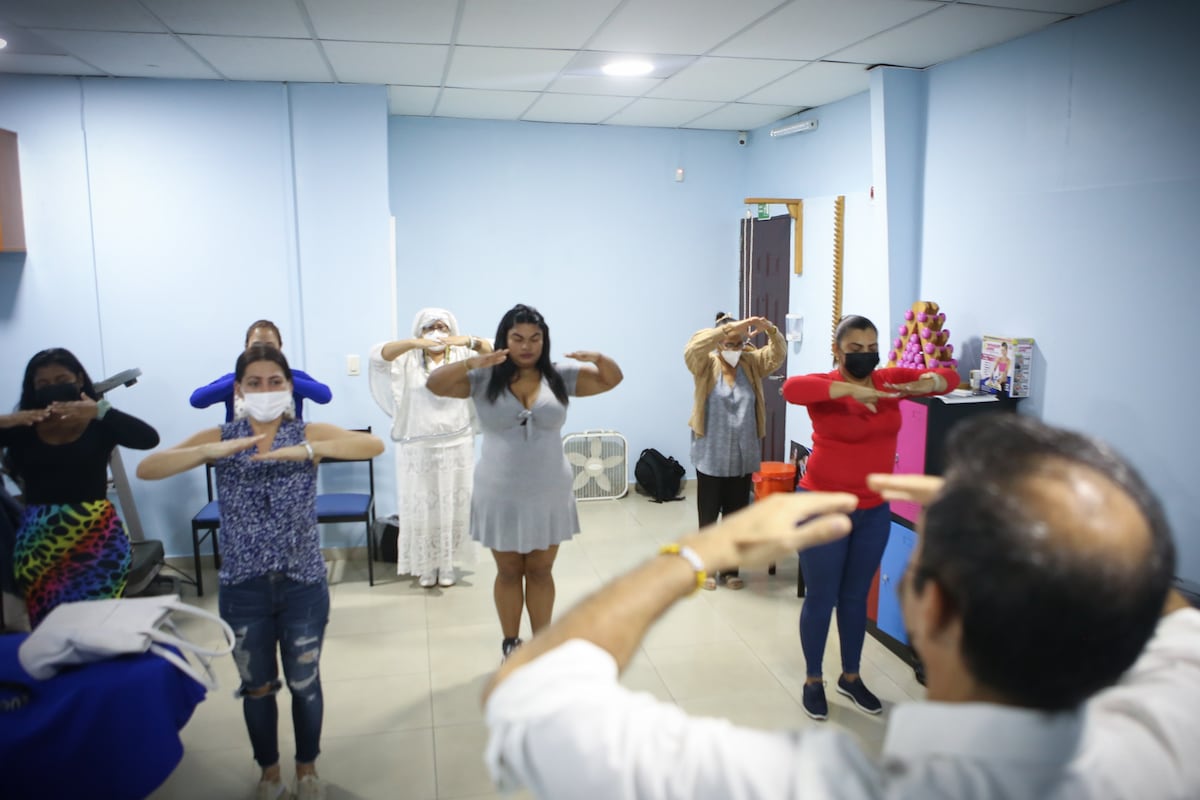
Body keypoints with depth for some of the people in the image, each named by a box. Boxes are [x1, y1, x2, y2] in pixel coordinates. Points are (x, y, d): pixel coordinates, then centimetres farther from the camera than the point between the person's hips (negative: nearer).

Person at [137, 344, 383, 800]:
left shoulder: (308, 434, -6)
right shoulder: (220, 439, -2)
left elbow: (373, 445, -21)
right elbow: (146, 469, -13)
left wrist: (308, 449, -34)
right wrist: (211, 452, -29)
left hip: (303, 583, -1)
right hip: (242, 587, 1)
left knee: (305, 683, 14)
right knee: (257, 686, 17)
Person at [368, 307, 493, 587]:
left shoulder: (463, 356, 3)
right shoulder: (408, 360, 1)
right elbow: (378, 355, -15)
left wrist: (470, 341, -30)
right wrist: (415, 343, -32)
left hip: (456, 446, 1)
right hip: (418, 448, 0)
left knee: (453, 506, 7)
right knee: (422, 508, 5)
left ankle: (447, 565, 22)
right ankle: (426, 566, 20)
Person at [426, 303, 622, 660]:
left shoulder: (560, 376, -3)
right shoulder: (484, 379, -6)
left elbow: (612, 379, -2)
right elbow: (435, 385, -15)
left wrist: (598, 358, -25)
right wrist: (469, 362, -33)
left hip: (549, 494, 1)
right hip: (500, 495, -1)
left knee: (541, 571, 14)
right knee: (509, 572, 14)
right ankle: (511, 644, 32)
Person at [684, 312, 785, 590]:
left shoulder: (751, 364, 3)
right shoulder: (706, 366, -7)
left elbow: (778, 354, -9)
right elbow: (693, 348, -27)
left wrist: (770, 329, -30)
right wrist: (729, 327, -38)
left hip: (743, 458, 3)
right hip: (711, 457, -3)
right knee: (708, 516, 9)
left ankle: (731, 569, 25)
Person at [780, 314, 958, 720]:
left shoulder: (890, 379, 1)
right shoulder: (826, 386, -15)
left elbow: (948, 376, 4)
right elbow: (792, 387, -36)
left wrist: (926, 383, -19)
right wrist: (851, 389, -43)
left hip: (874, 510, 5)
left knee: (856, 596, 18)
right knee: (821, 598, 7)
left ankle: (851, 676, 36)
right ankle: (813, 680, 26)